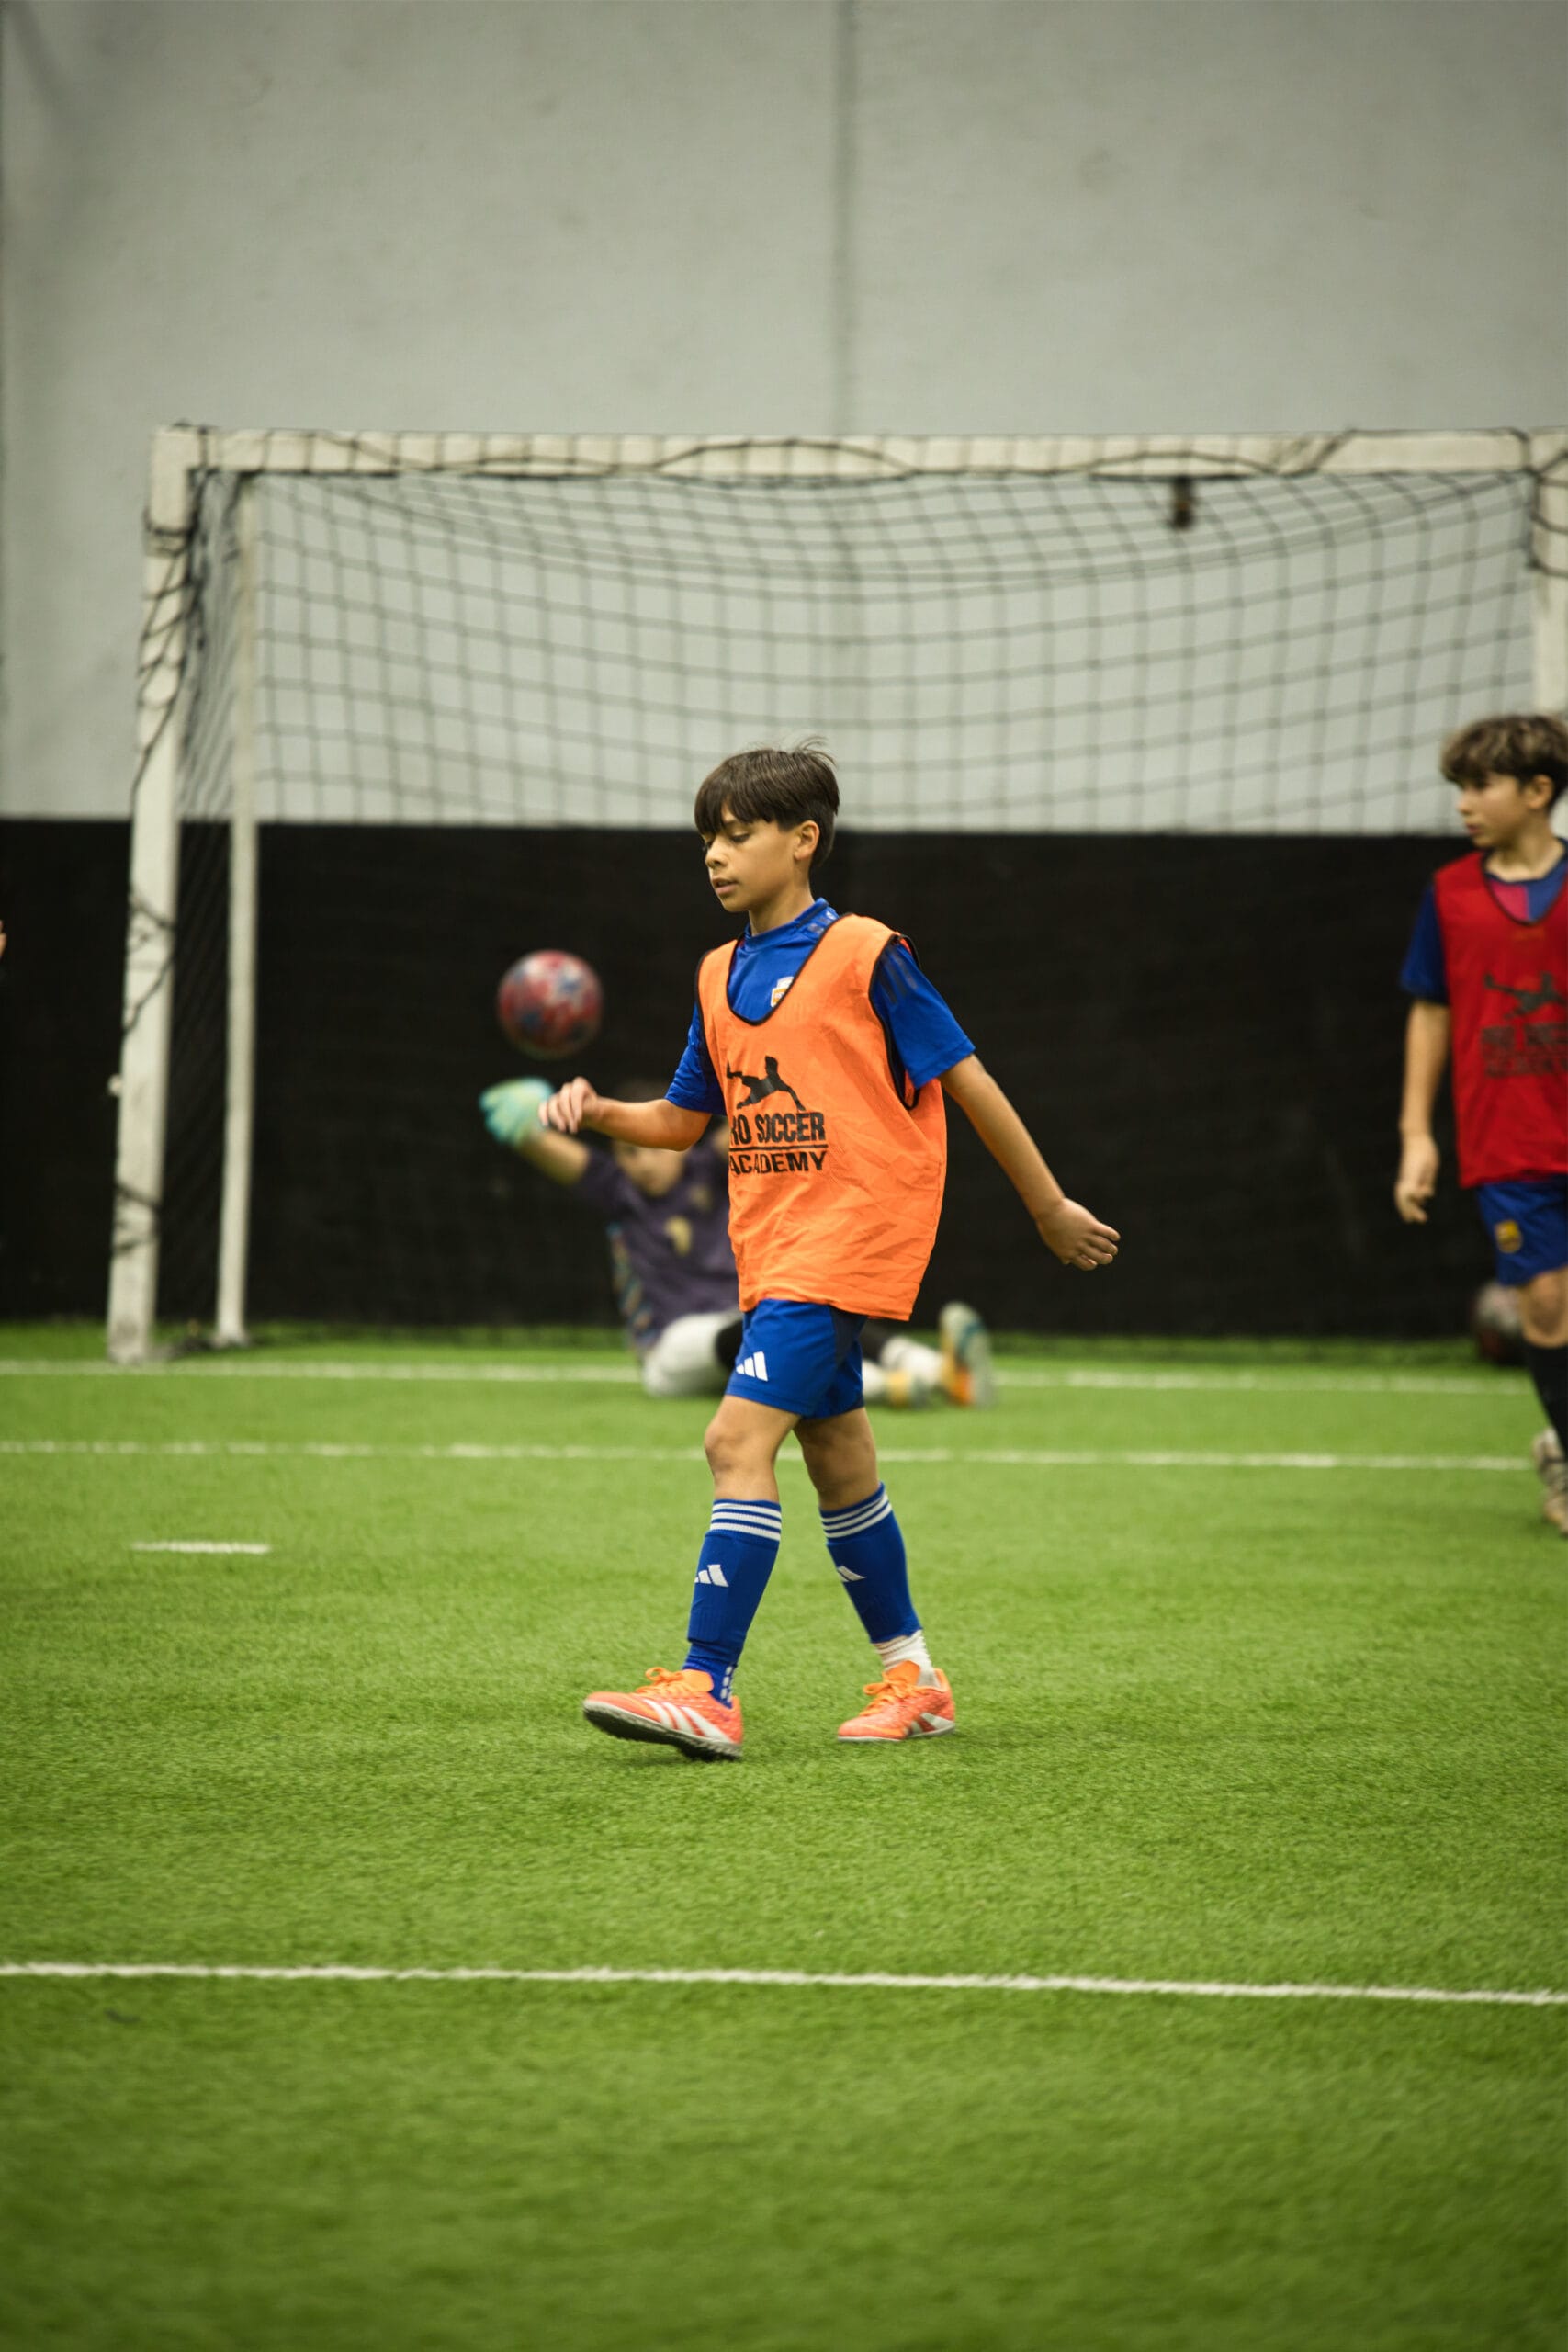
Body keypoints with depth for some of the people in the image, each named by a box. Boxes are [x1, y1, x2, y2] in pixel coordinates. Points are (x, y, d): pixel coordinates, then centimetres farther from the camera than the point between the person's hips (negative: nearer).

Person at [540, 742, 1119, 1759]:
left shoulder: (865, 956, -9)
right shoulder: (720, 977, 12)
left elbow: (967, 1080, -3)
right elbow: (682, 1120, 18)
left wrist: (1050, 1207, 2)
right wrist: (598, 1111, -3)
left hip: (851, 1235, -8)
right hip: (771, 1247, 8)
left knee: (741, 1438, -18)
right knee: (839, 1461, 15)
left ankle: (708, 1692, -20)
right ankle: (911, 1677, 28)